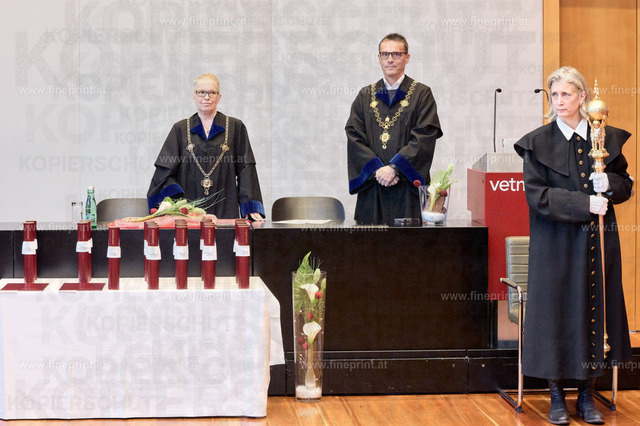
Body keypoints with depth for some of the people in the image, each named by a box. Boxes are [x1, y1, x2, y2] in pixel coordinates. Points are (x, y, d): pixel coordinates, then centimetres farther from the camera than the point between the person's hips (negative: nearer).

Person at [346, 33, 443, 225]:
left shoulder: (422, 94, 5)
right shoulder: (365, 96, 14)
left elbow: (424, 138, -6)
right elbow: (354, 137, 4)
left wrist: (394, 167, -16)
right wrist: (377, 169, -11)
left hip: (408, 189, -2)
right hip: (372, 190, 2)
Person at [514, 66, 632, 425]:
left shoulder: (607, 138, 5)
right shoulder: (538, 143, -2)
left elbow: (626, 184, 11)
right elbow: (536, 194, -10)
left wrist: (609, 183, -13)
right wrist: (584, 203, -19)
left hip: (599, 243, 2)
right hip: (557, 245, -2)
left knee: (595, 311, 6)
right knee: (558, 314, 0)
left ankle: (588, 395, 17)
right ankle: (558, 397, 12)